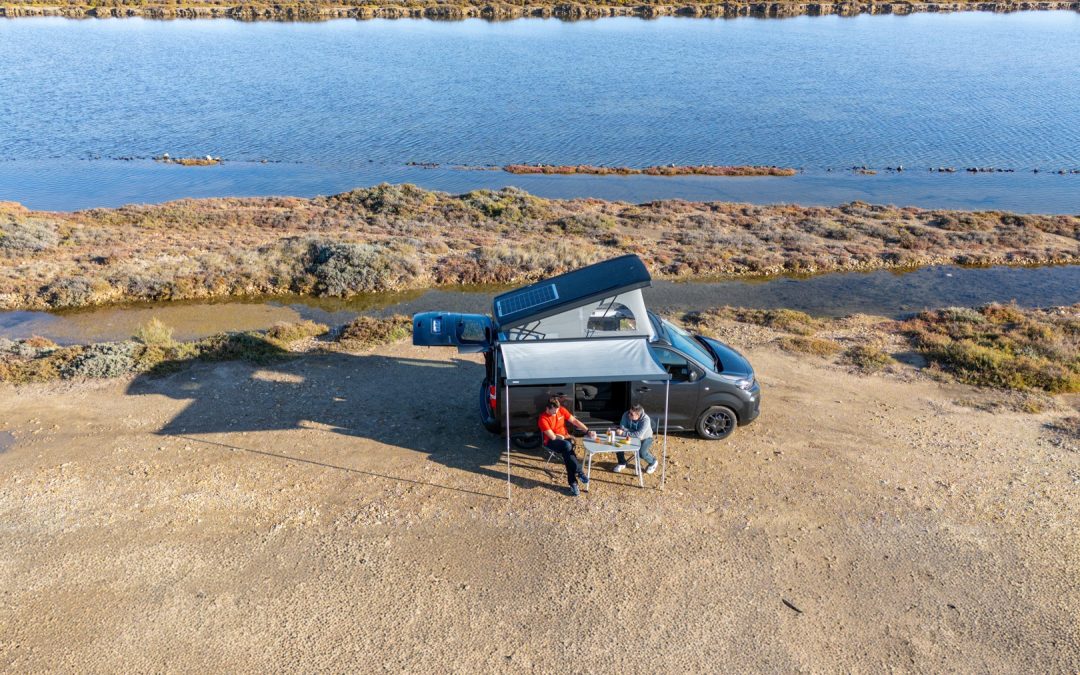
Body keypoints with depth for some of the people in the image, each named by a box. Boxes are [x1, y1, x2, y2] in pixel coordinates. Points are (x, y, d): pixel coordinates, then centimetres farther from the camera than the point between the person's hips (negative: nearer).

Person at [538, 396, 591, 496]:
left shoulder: (561, 410, -3)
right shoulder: (543, 419, -19)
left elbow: (575, 421, 0)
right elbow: (553, 437, -20)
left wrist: (588, 431, -8)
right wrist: (563, 437, -6)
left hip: (565, 438, 4)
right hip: (551, 442, -4)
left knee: (567, 454, -30)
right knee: (567, 446, -36)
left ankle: (573, 483, -29)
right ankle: (579, 473, -32)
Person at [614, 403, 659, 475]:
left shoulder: (645, 419, -33)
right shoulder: (626, 415, -22)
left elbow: (639, 435, -41)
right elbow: (622, 428, -23)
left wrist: (624, 433, -42)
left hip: (645, 438, -4)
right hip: (631, 437, 4)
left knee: (641, 453, -30)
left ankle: (652, 462, 6)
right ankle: (622, 463, 7)